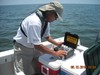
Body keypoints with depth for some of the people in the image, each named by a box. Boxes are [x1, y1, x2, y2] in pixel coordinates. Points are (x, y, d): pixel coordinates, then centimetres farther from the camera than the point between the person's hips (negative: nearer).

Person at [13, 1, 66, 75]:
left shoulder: (46, 20, -6)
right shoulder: (35, 21, -33)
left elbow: (47, 36, 10)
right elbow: (37, 46, -33)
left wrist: (57, 43, -2)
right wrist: (55, 53, -27)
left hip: (34, 47, 8)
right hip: (23, 48, -7)